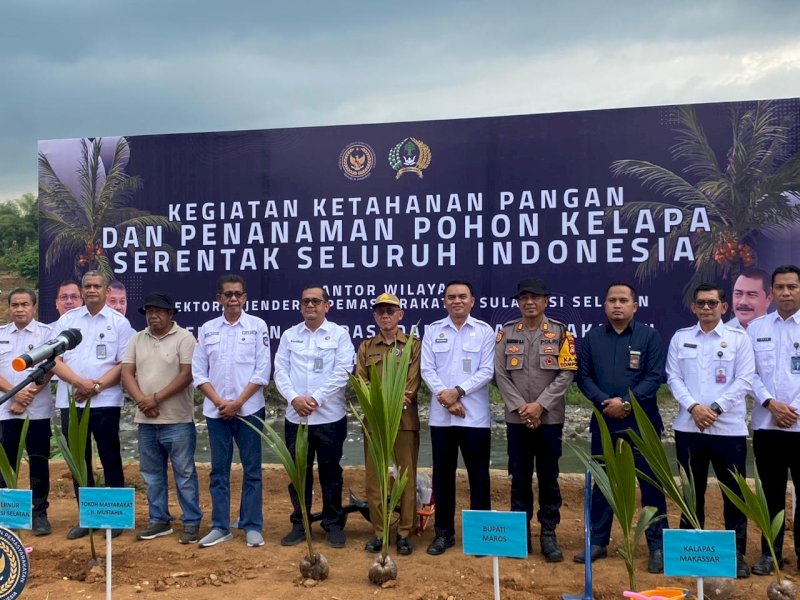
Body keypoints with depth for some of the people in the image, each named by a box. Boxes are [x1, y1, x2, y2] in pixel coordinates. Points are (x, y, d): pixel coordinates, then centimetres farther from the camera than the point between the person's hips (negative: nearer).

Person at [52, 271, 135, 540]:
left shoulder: (119, 322, 1)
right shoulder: (66, 320, 8)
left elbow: (125, 364, -4)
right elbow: (55, 360, 1)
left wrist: (96, 386, -14)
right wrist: (80, 382, -14)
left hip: (105, 401, -3)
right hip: (70, 401, 3)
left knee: (110, 459, 4)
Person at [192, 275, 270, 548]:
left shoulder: (257, 326, -2)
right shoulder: (207, 329, 5)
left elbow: (262, 371, -5)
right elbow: (198, 373, 5)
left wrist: (237, 403, -10)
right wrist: (219, 402, -7)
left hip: (248, 409, -2)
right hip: (215, 411, 2)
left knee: (252, 469, 4)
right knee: (219, 470, 8)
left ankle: (252, 526, 12)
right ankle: (220, 526, 17)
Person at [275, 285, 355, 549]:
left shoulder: (339, 334, 0)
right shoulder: (289, 335, 9)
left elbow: (342, 371, -8)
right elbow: (280, 371, 4)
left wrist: (316, 399, -15)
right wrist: (294, 398, -13)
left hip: (330, 416, -2)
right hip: (295, 416, 3)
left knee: (330, 472, 6)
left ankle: (334, 525, 18)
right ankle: (299, 524, 22)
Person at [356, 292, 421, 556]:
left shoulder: (414, 345, 3)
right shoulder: (366, 347, 11)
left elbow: (412, 386, -6)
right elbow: (360, 383, 0)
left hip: (406, 420, -2)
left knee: (407, 477, 2)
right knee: (373, 477, 5)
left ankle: (404, 533, 12)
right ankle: (378, 532, 16)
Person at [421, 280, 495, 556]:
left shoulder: (484, 331, 2)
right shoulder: (433, 330, 6)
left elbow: (486, 371, -5)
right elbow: (427, 369, 1)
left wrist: (458, 391, -15)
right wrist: (445, 397, -13)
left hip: (475, 416, -2)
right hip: (441, 416, 2)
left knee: (478, 474, 5)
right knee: (442, 474, 9)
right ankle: (444, 532, 21)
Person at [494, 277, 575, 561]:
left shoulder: (560, 332, 0)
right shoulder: (506, 332, 4)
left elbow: (566, 374, -6)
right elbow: (500, 374, 0)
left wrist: (540, 405, -13)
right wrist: (520, 406, -10)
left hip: (550, 419, -1)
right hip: (517, 418, 1)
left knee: (548, 478, 6)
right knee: (520, 477, 8)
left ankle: (549, 534, 16)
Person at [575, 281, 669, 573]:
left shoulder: (649, 335, -1)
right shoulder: (592, 337, 7)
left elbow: (656, 376, -8)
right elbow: (583, 376, 3)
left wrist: (626, 403, -16)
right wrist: (603, 401, -13)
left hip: (641, 421, -2)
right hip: (604, 421, 3)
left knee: (650, 483, 1)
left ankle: (657, 546, 12)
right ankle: (598, 542, 22)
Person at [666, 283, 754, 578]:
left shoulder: (738, 338, 2)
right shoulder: (680, 337, 7)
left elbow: (744, 380, -4)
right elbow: (673, 378, 3)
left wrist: (715, 408, -13)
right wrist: (694, 407, -11)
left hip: (729, 428, -1)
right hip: (689, 427, 2)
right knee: (692, 491, 11)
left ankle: (737, 553, 16)